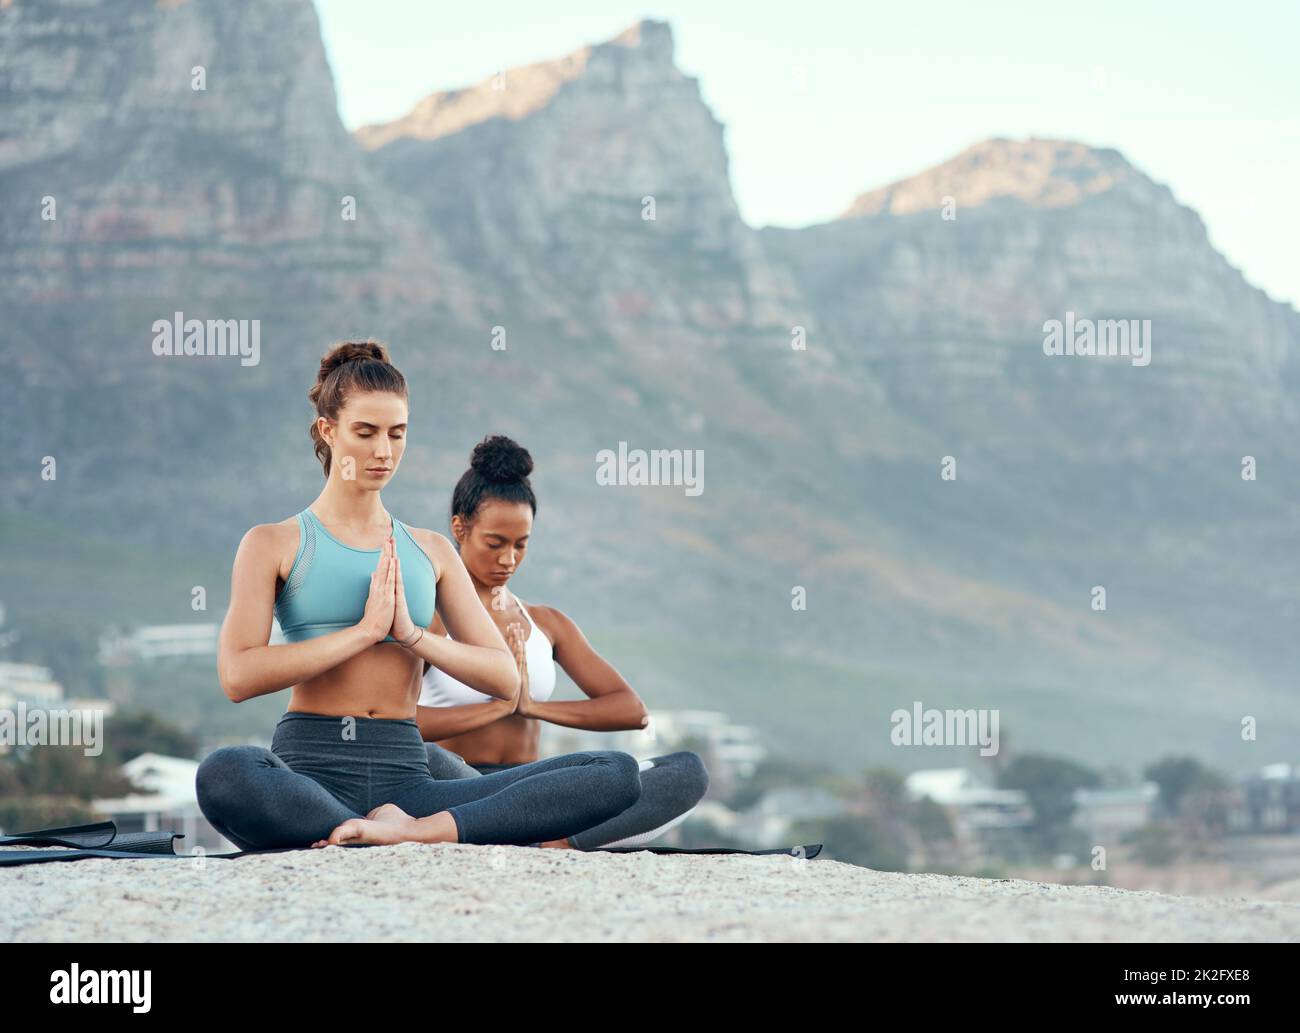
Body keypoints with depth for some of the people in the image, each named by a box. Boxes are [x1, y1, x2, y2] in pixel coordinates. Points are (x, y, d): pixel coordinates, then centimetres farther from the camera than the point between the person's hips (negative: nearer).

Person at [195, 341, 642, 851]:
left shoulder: (431, 551, 20)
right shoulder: (274, 543, 9)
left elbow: (505, 679, 12)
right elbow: (238, 675, -7)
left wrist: (412, 633, -3)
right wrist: (366, 629, -8)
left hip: (404, 775, 4)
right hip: (312, 767, -4)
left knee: (617, 772, -18)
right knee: (224, 775, -43)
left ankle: (417, 829, -33)